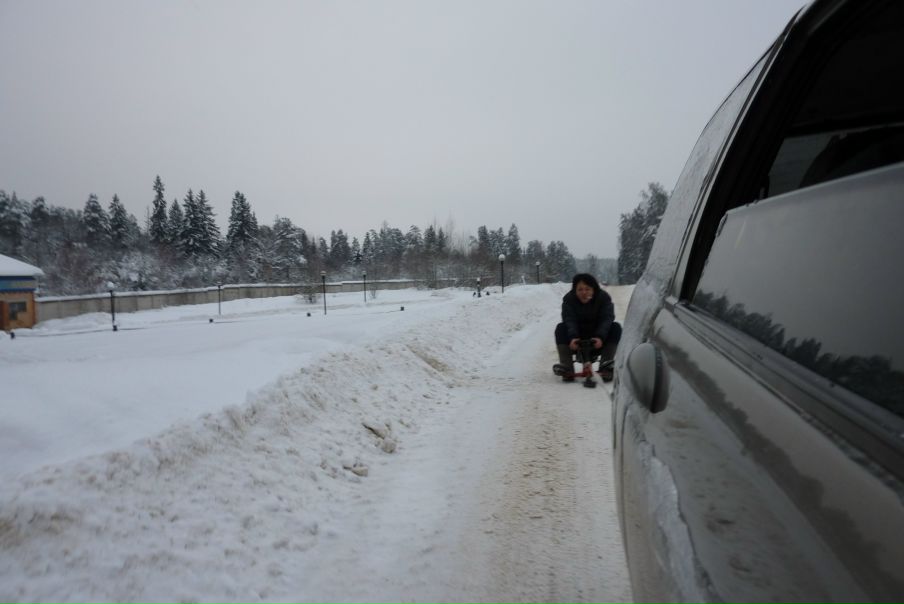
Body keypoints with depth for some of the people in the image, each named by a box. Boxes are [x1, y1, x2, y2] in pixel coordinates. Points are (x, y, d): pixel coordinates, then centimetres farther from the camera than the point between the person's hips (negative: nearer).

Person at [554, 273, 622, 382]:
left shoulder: (604, 298, -8)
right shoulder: (569, 299, -8)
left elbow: (606, 319, -22)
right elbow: (569, 320, -23)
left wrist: (600, 337, -41)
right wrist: (572, 337, -43)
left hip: (598, 341, 0)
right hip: (577, 342, 0)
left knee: (616, 327, -23)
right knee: (561, 328, -25)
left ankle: (606, 367, -24)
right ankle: (566, 367, -27)